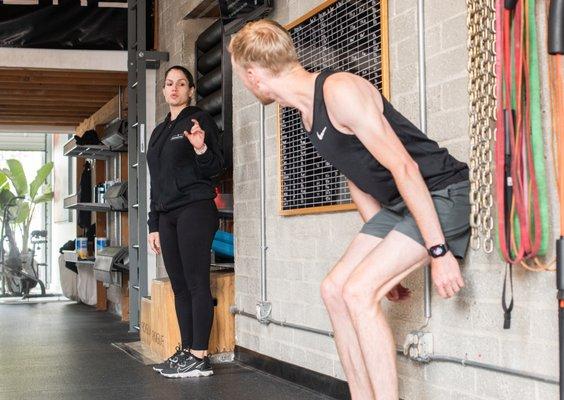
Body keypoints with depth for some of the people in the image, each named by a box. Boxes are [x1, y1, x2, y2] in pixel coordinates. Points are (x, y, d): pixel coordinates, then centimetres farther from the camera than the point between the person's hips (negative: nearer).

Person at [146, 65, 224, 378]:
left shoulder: (199, 120, 1)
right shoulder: (159, 131, 22)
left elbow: (214, 170, -5)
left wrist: (201, 149, -25)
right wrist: (153, 225, 20)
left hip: (194, 209, -8)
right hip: (167, 215, 8)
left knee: (196, 284, -10)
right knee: (179, 286, 6)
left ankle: (199, 357, -10)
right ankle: (185, 351, 10)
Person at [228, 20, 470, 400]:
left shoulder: (340, 90, -21)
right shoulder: (308, 112, 10)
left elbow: (403, 167, -24)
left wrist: (438, 251, -25)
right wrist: (384, 261, 18)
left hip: (441, 194, -9)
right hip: (398, 204, 9)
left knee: (358, 291, -19)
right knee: (335, 289, 5)